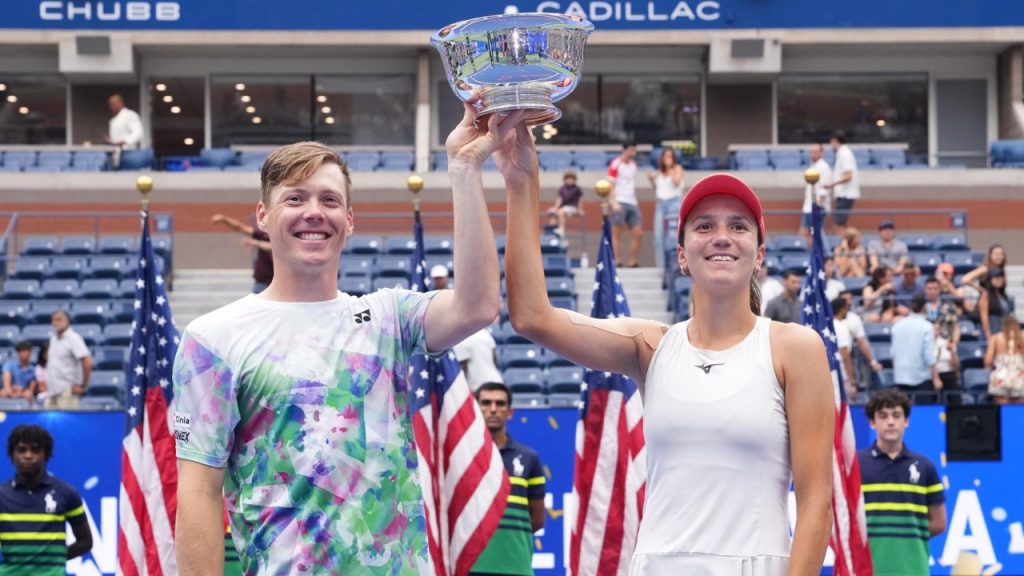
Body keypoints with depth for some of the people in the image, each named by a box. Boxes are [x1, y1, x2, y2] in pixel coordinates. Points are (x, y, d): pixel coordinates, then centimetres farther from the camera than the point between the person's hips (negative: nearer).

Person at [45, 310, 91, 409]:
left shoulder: (73, 339, -11)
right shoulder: (53, 337, 13)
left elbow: (87, 362, -19)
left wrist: (83, 386, -15)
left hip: (66, 390, -8)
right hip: (52, 390, 8)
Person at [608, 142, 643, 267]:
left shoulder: (633, 164, 16)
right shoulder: (615, 165, -5)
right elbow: (610, 185, -8)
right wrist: (613, 202, -18)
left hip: (632, 203, 7)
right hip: (620, 202, -7)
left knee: (638, 234, 2)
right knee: (617, 232, -5)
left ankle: (632, 262, 8)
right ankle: (617, 262, -4)